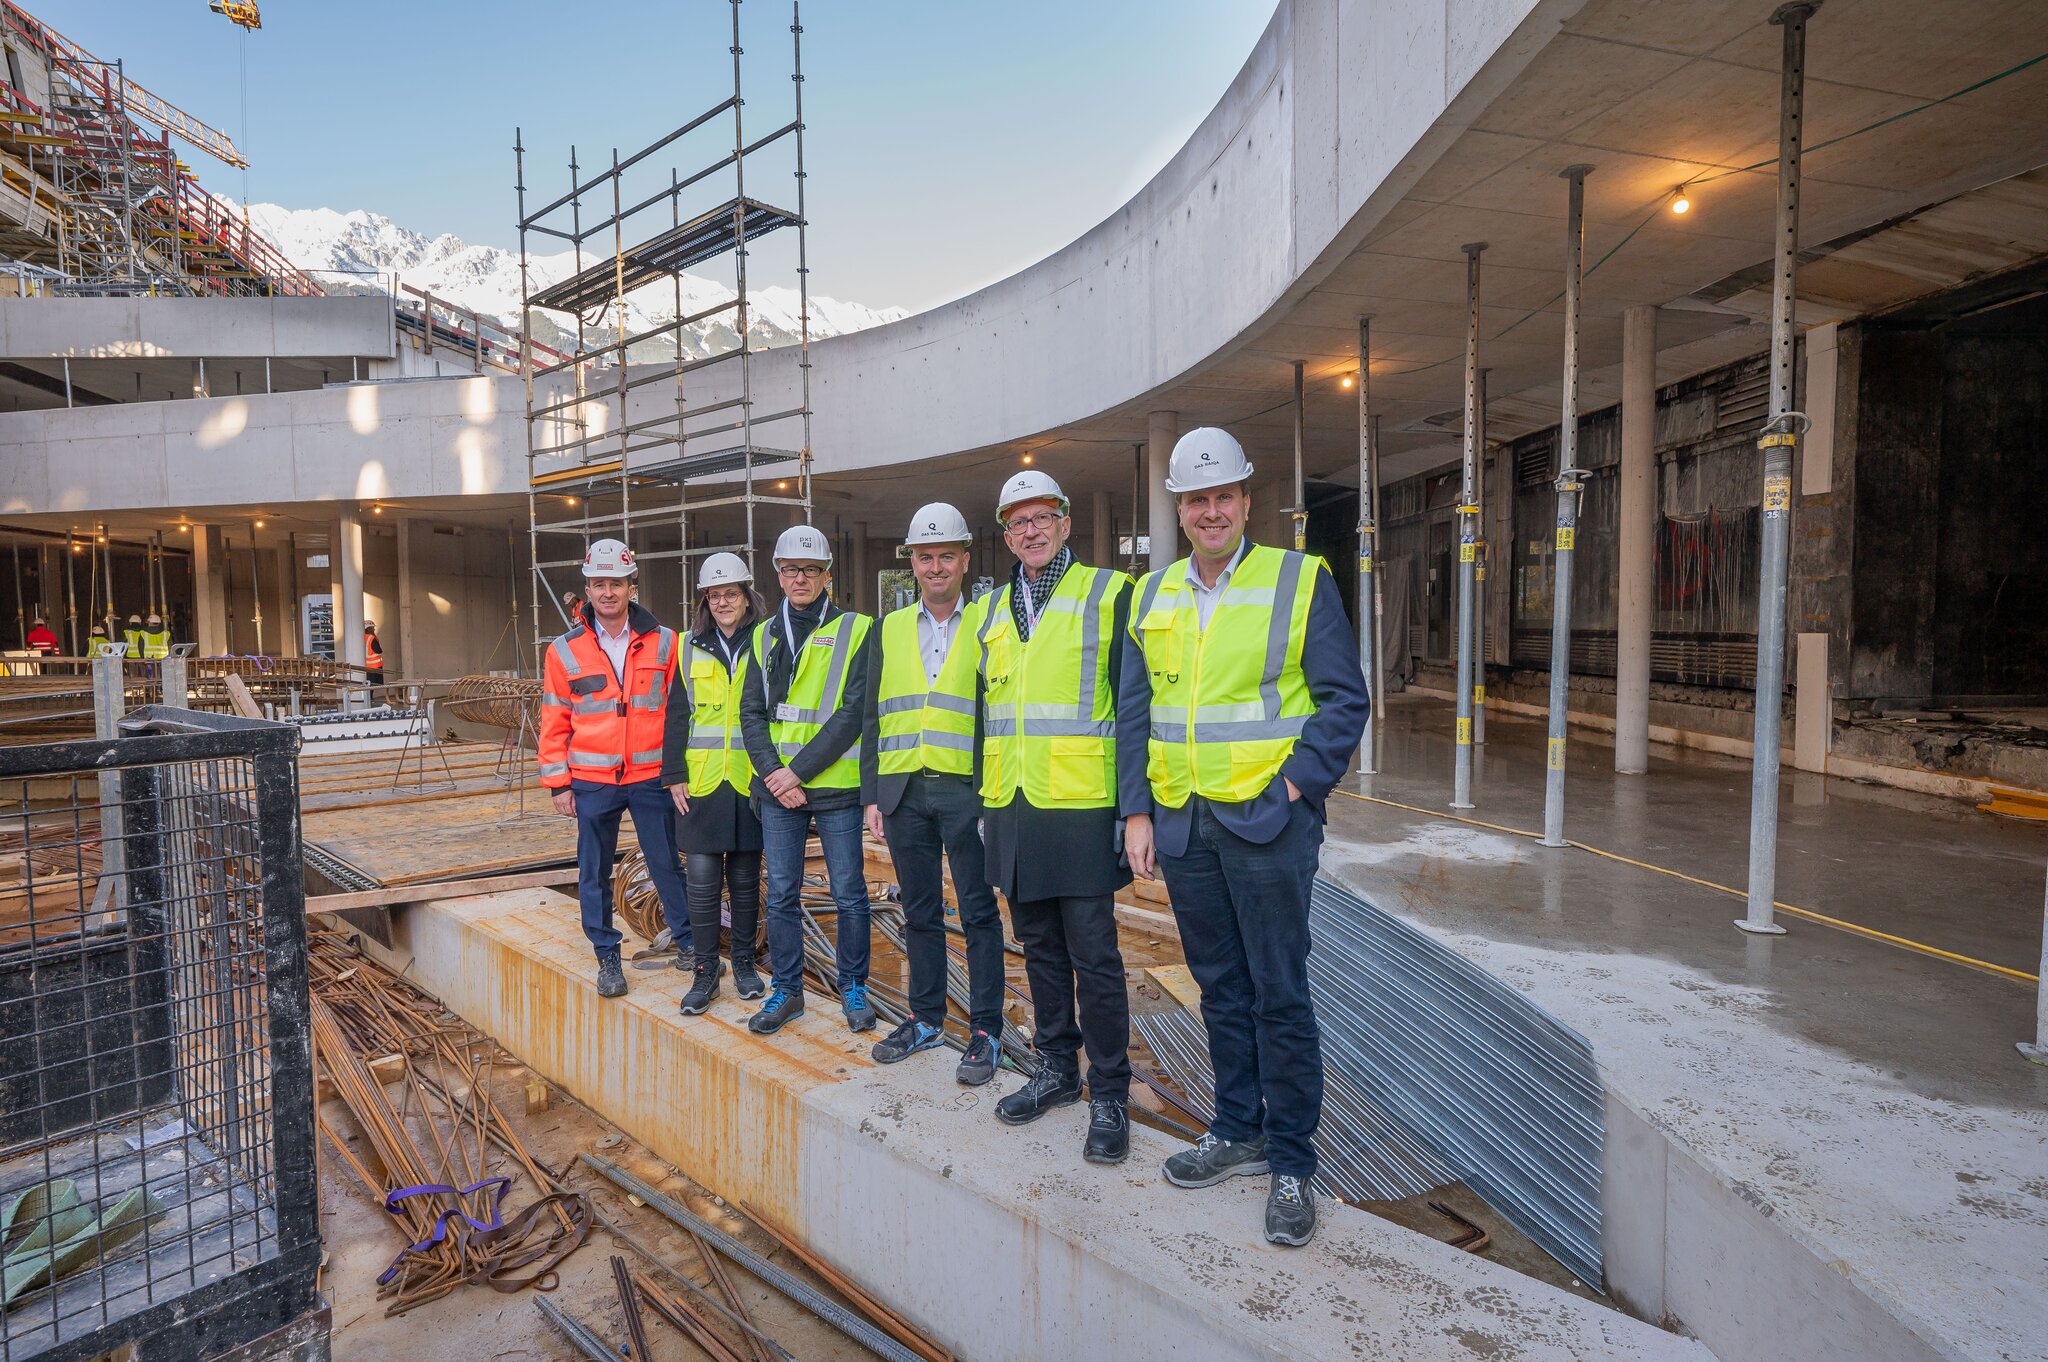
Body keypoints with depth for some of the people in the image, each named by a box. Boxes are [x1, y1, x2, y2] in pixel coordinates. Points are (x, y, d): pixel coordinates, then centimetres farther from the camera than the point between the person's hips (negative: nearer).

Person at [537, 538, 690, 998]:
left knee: (666, 863, 7)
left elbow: (679, 709, 4)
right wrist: (558, 782, 2)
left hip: (651, 776, -1)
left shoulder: (663, 642, 0)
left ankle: (689, 941, 23)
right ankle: (606, 956, 21)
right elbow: (554, 722, 5)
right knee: (594, 872, 8)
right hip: (592, 782, 1)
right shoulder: (565, 651, 2)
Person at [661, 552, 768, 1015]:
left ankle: (743, 963, 24)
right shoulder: (690, 649, 7)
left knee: (745, 878, 9)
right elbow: (677, 716, 7)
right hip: (702, 782, 1)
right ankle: (705, 972, 13)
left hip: (751, 781, -1)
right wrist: (674, 775, 0)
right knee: (702, 879, 0)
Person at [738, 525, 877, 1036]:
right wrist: (773, 772, -9)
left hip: (836, 785, -4)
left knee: (849, 893, 4)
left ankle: (853, 988, 21)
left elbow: (852, 713, -11)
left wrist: (798, 771, -14)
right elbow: (751, 712, 6)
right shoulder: (765, 635, 11)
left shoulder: (856, 630, -3)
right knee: (781, 895, 10)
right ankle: (786, 990, 24)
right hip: (776, 788, 4)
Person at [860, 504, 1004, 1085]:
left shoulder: (988, 624, 2)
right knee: (919, 912, 13)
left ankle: (985, 1031, 14)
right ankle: (926, 1019, 27)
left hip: (966, 790, -4)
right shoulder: (890, 629, 13)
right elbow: (874, 717, 13)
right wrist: (871, 793, 7)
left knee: (978, 913, 3)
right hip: (903, 792, 4)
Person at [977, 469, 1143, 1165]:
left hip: (1080, 807, -5)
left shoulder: (1109, 594, -2)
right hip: (1011, 812, 6)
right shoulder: (993, 611, 15)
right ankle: (1056, 1067, 31)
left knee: (1093, 956, 1)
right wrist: (984, 798, 15)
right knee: (1040, 947, 16)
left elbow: (1130, 706, -6)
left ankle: (1109, 1093, 15)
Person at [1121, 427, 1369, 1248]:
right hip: (1182, 822, 5)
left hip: (1267, 819, -4)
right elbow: (1135, 713, 11)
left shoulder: (1301, 581, -3)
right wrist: (1137, 811, 5)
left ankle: (1292, 1164, 17)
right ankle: (1239, 1132, 32)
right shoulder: (1153, 596, 9)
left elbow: (1345, 698, -4)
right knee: (1220, 987, 16)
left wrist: (1297, 785, -14)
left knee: (1279, 993, 2)